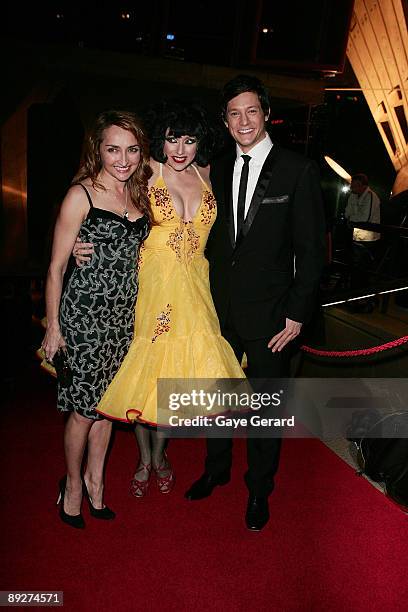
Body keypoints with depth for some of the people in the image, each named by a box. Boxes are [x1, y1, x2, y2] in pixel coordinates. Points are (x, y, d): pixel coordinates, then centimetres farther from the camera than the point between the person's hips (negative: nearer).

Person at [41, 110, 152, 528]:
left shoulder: (138, 194, 8)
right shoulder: (81, 195, -10)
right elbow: (56, 267, -8)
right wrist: (53, 328, -8)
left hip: (125, 314, 6)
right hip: (85, 314, -5)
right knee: (84, 409, 5)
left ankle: (95, 480, 35)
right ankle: (72, 484, 30)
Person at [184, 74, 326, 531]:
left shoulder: (298, 171, -7)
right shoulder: (218, 171, 8)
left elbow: (310, 249, -7)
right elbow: (214, 236, 12)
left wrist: (297, 314, -11)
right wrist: (208, 294, 5)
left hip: (268, 311, -4)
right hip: (220, 305, 4)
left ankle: (259, 490, 32)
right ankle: (216, 468, 42)